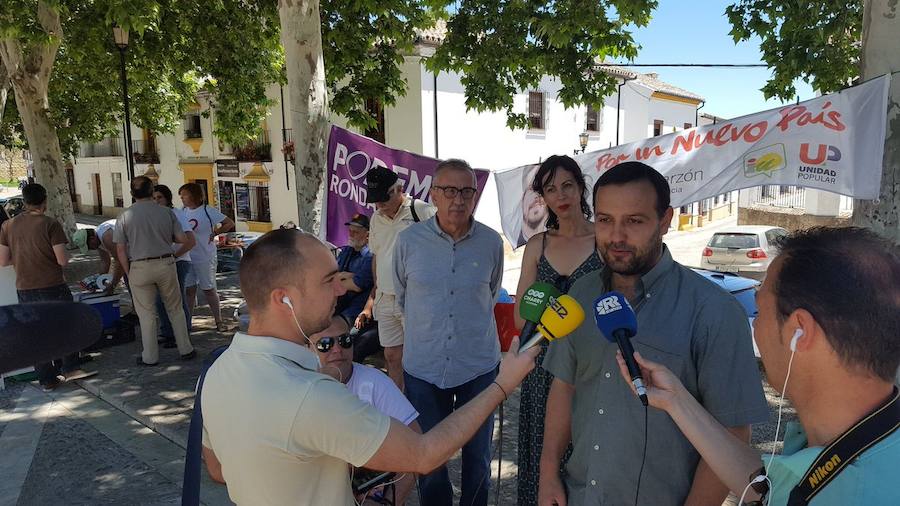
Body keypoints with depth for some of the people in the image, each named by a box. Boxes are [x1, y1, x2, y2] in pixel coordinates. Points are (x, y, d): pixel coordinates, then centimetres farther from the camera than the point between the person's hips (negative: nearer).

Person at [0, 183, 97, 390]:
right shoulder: (51, 225, -11)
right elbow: (63, 260, -14)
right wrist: (64, 255, 7)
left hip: (25, 289, 4)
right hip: (53, 287, -4)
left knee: (36, 335, 11)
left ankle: (47, 380, 16)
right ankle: (70, 368, 8)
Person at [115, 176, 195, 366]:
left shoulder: (125, 216, -4)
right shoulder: (167, 213, -2)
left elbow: (120, 250, -3)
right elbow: (183, 239, -1)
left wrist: (128, 273, 7)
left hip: (139, 268, -1)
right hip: (165, 264, 1)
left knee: (146, 314, 9)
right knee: (175, 309, 14)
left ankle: (150, 357, 18)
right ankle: (185, 350, 20)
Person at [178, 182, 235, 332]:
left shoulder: (208, 211, -9)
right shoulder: (183, 212, 7)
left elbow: (230, 224, -9)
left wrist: (214, 233, -10)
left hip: (205, 258, -5)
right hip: (187, 257, 5)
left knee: (209, 289, 3)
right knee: (189, 290, 8)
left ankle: (218, 321, 14)